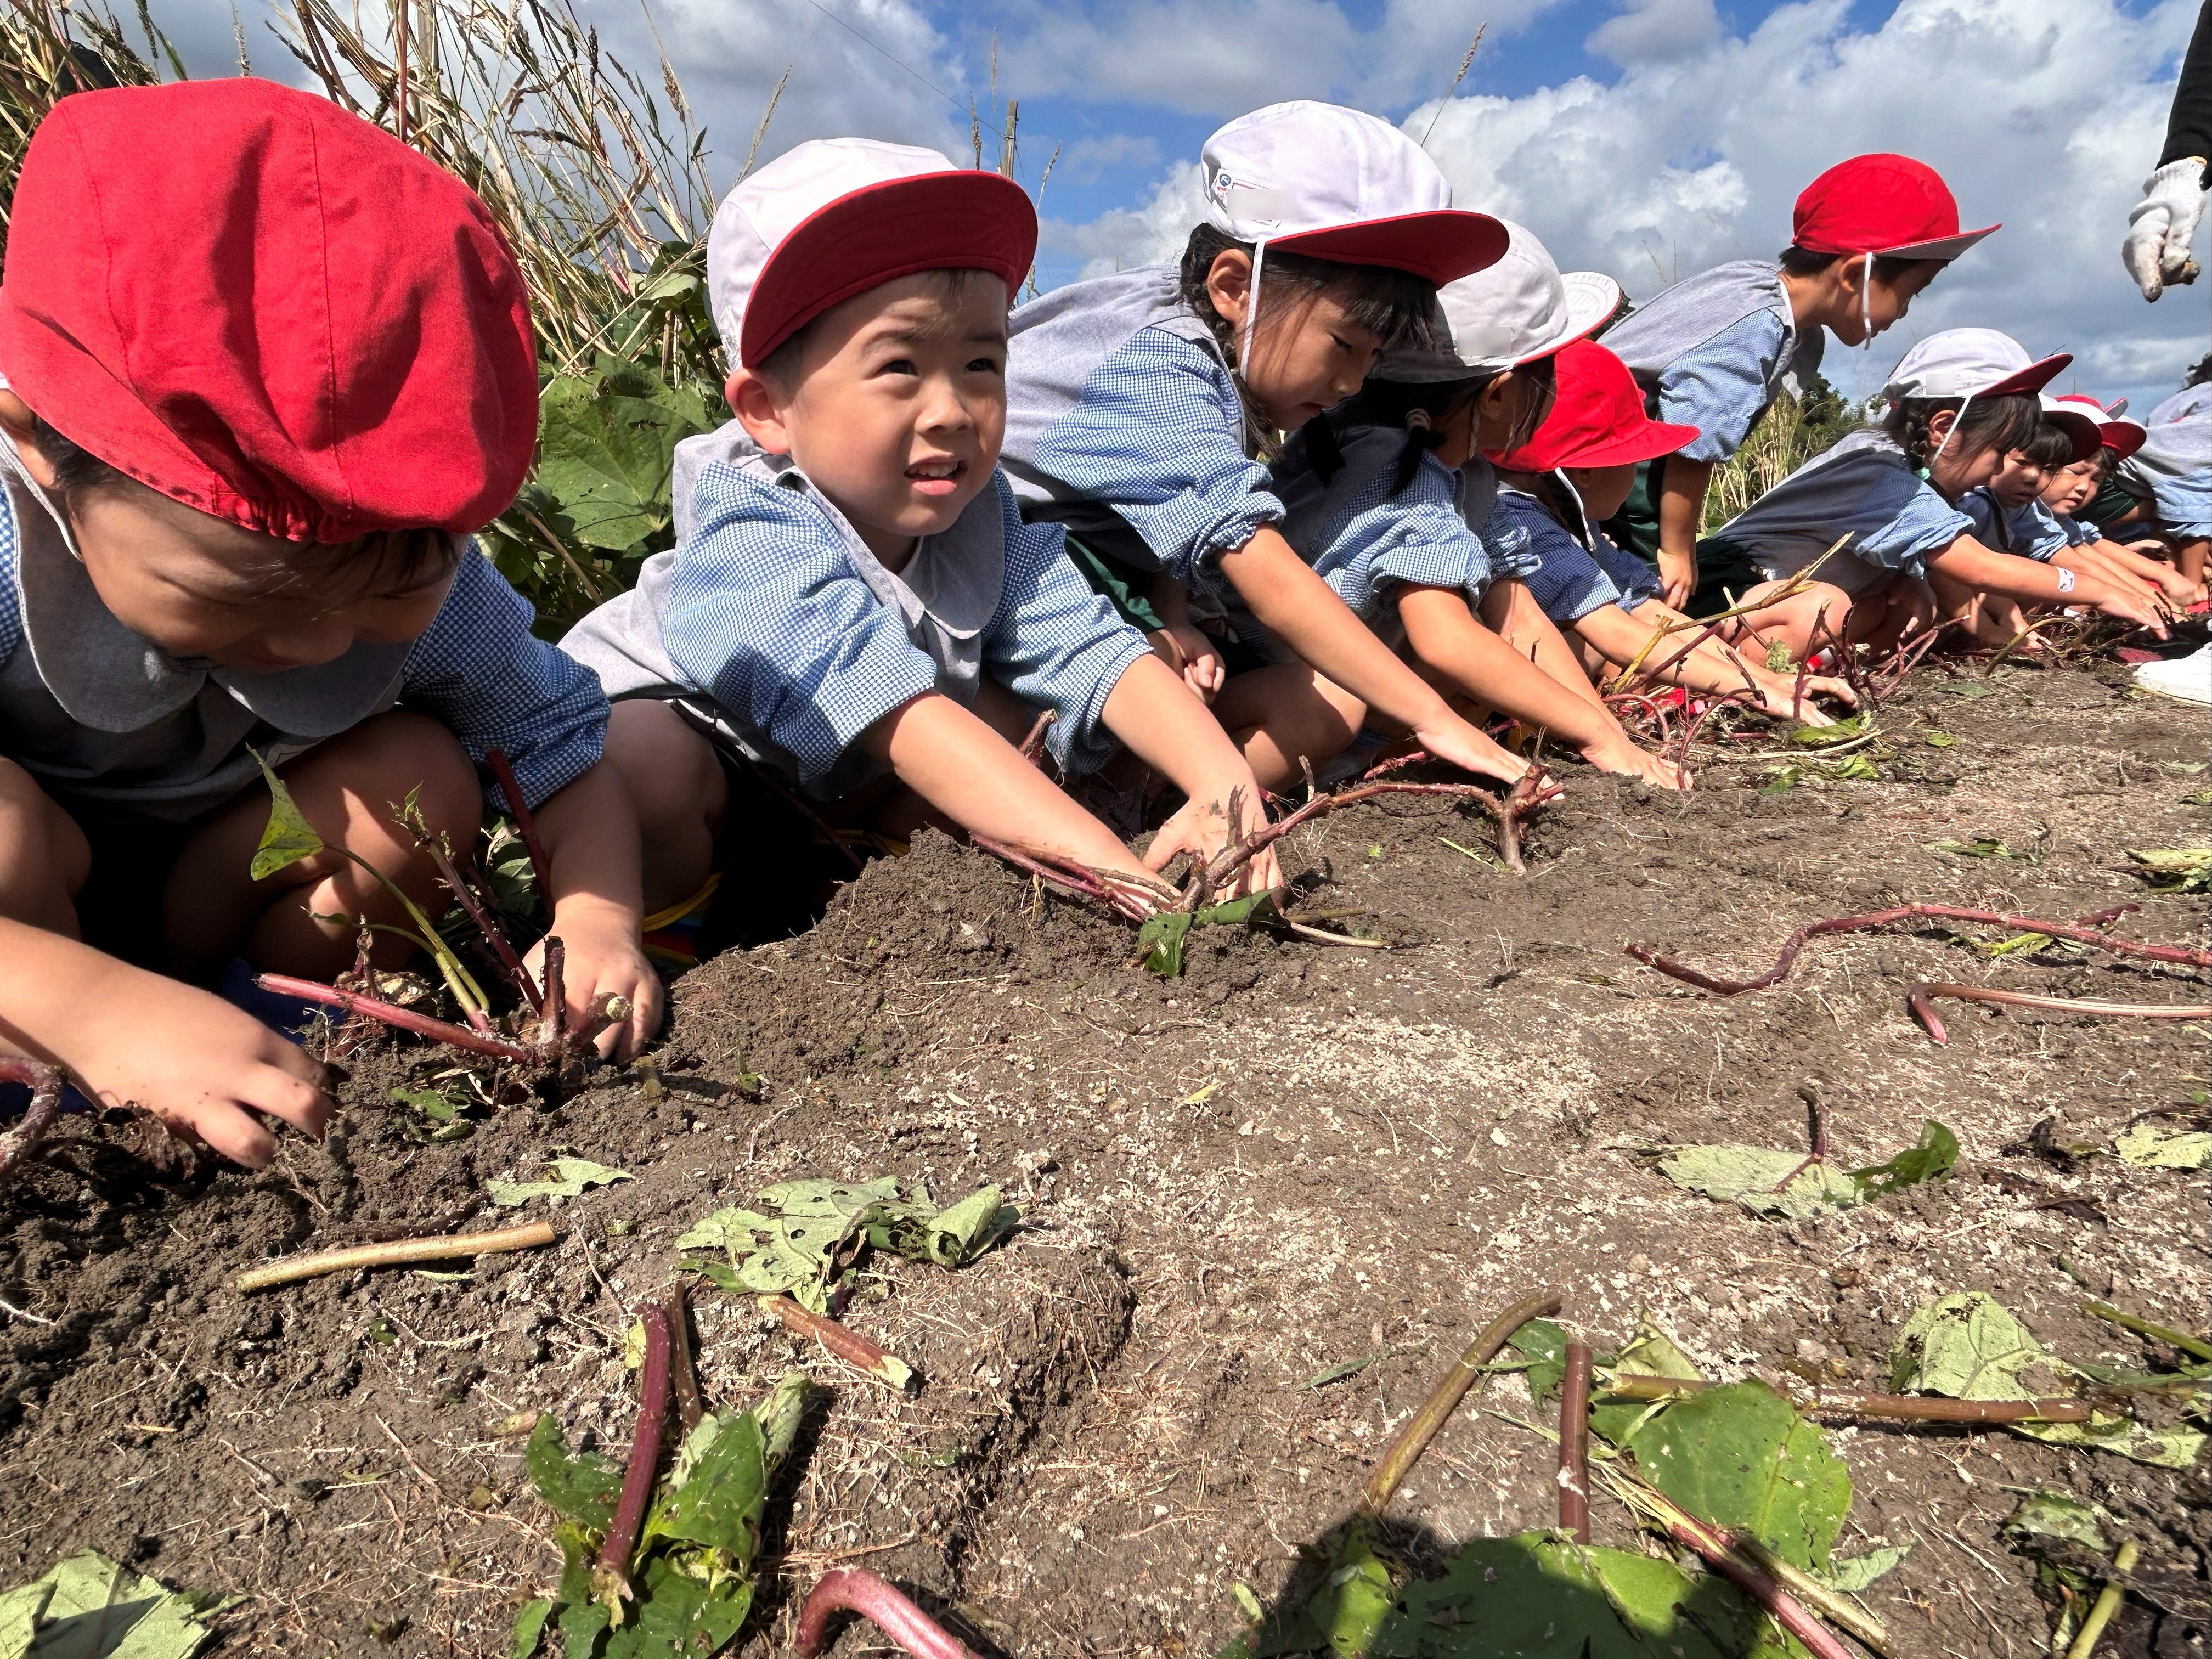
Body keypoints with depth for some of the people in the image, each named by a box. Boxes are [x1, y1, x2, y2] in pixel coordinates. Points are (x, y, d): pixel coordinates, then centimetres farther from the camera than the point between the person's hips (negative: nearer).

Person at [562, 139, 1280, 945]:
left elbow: (1094, 651, -26)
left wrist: (1222, 782, -45)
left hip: (827, 782, 6)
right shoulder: (752, 535, -36)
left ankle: (803, 867, -8)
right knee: (646, 773, -41)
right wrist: (1103, 861, -57)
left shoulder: (976, 515, -17)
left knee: (1030, 703, -11)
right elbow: (894, 712, -48)